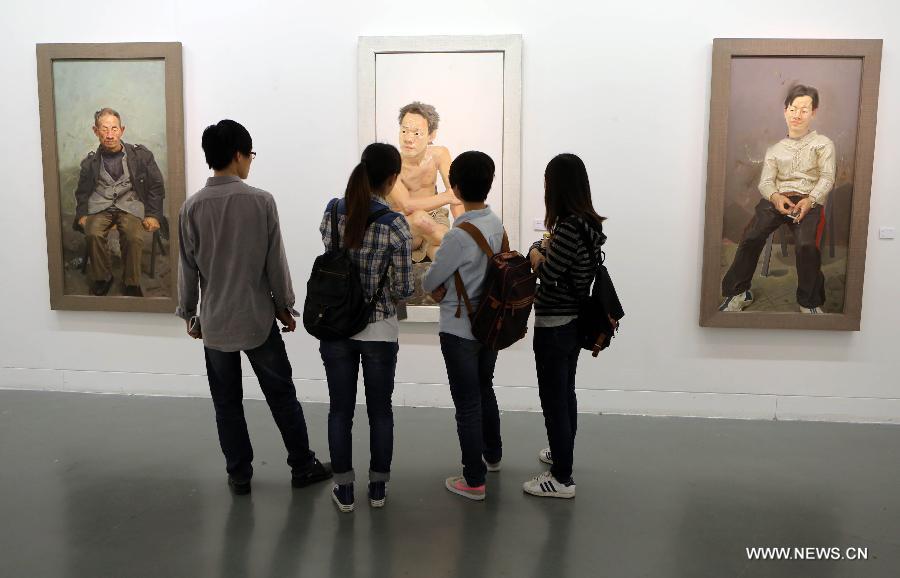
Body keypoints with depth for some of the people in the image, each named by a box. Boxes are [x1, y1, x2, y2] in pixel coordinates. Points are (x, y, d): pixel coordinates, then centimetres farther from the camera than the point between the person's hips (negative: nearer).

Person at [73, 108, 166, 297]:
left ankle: (132, 284, -16)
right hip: (99, 207, 2)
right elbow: (82, 192, 23)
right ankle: (102, 279, -9)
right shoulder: (90, 161, 12)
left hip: (130, 206, -2)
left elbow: (156, 187, 9)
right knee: (93, 234, -31)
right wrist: (82, 215, 5)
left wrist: (153, 215, -2)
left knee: (135, 237, -33)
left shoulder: (141, 155, 6)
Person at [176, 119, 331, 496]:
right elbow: (275, 261, -7)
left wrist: (189, 313, 13)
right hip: (258, 318, -1)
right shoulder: (261, 201, -10)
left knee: (227, 403, 13)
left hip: (215, 322, 2)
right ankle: (302, 466, 22)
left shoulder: (192, 207, -4)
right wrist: (285, 306, 6)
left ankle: (239, 475, 22)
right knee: (282, 395, 12)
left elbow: (188, 267, 0)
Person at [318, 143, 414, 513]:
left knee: (340, 409, 13)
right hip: (379, 329, -3)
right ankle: (378, 488, 27)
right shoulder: (396, 225, -15)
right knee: (380, 410, 14)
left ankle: (344, 490, 24)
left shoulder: (332, 211, -3)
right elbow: (403, 290, -11)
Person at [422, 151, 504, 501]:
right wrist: (448, 287, -2)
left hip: (459, 331, -7)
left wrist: (435, 288, 7)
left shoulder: (459, 235, -25)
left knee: (467, 404, 4)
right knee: (485, 390, 24)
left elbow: (429, 281, -14)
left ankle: (474, 480, 16)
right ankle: (492, 455, 42)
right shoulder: (496, 224, -2)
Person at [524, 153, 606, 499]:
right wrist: (548, 250, 0)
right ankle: (563, 452, 41)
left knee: (553, 399, 0)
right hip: (573, 321, 9)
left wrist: (535, 253, -2)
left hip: (554, 325, -9)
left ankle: (562, 479, 10)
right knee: (565, 393, 23)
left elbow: (548, 273, -20)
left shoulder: (568, 225, -22)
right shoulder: (587, 223, 5)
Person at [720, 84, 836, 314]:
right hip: (777, 198, 2)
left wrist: (810, 200, -16)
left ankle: (810, 302, -14)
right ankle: (737, 293, -14)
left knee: (806, 244, -30)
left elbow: (827, 178, 5)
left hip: (808, 200, -2)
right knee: (751, 237, -26)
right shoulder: (775, 149, 25)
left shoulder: (823, 144, 18)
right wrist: (776, 197, -13)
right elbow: (765, 182, 11)